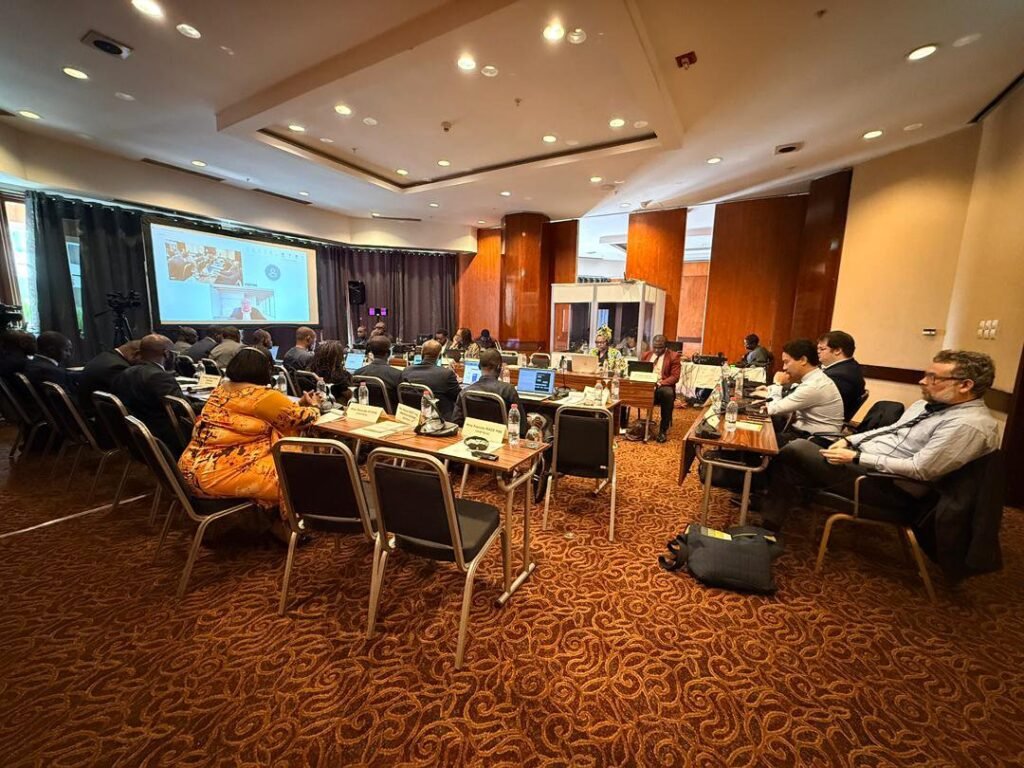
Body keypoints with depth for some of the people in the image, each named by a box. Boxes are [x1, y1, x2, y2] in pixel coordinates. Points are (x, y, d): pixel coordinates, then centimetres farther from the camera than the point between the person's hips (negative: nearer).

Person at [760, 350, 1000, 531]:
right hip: (863, 459, 9)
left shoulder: (970, 424, -17)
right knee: (798, 447, -5)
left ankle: (769, 526, -4)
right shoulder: (928, 404, 11)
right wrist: (849, 441, 3)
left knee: (795, 451, -18)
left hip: (888, 485, -9)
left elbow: (919, 469, -23)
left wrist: (856, 458, -21)